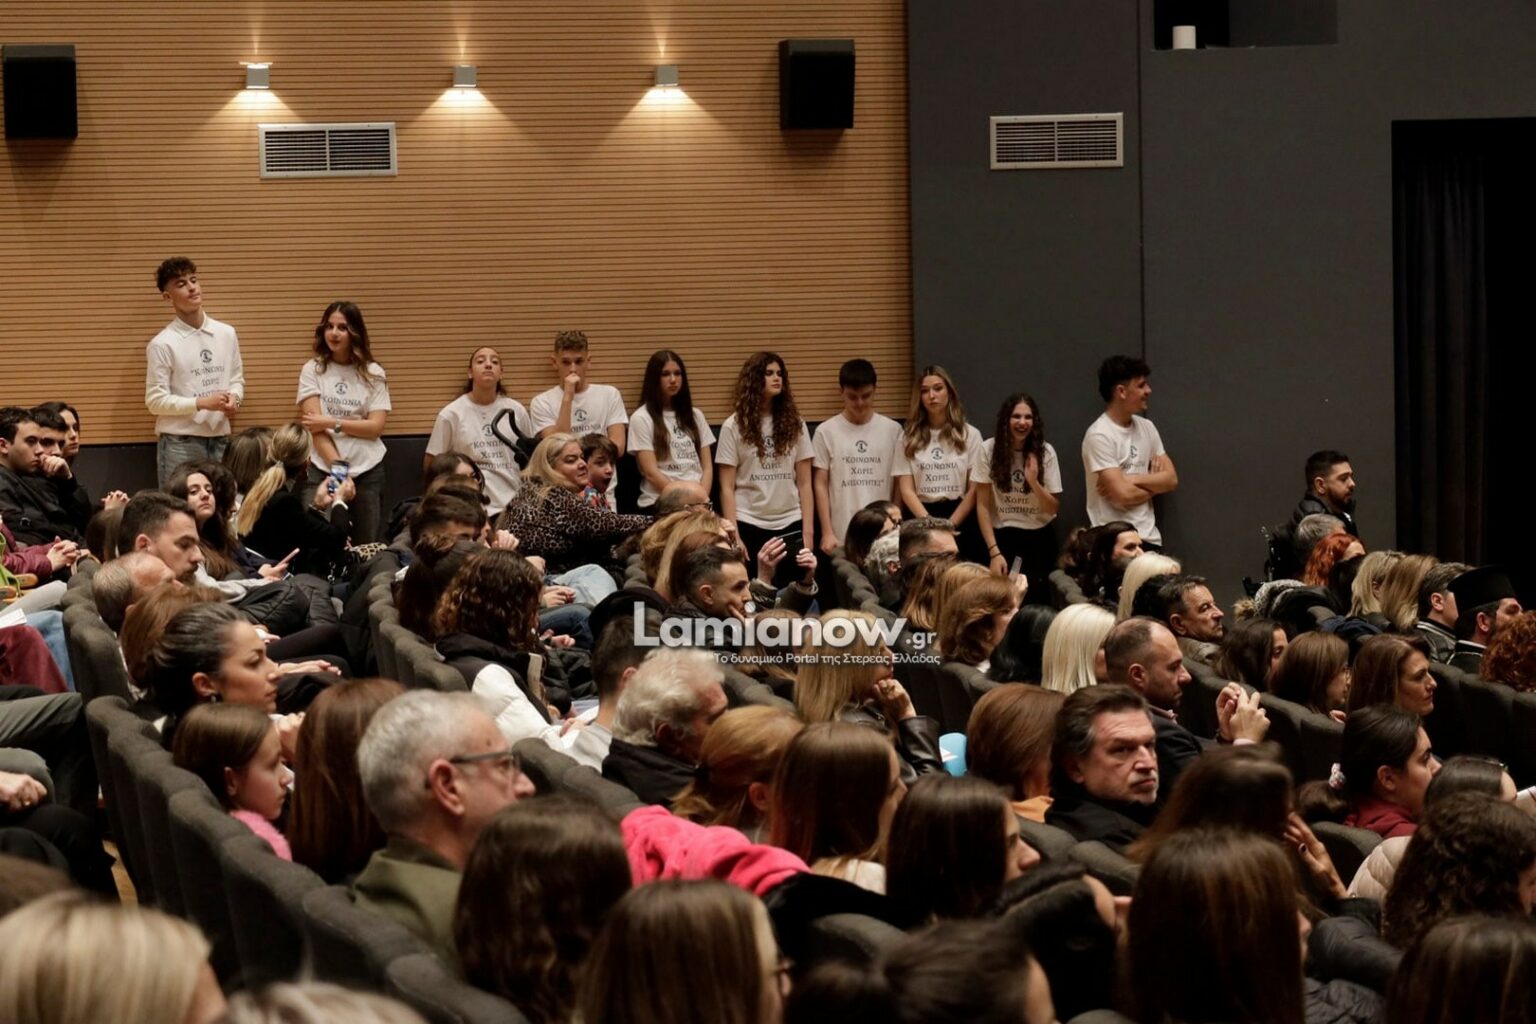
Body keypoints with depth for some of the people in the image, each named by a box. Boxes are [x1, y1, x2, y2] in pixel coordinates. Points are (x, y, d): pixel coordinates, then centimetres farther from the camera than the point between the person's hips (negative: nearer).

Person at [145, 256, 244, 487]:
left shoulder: (226, 334, 8)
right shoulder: (162, 343, -8)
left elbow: (237, 379, 17)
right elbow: (155, 401, -10)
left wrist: (234, 399, -7)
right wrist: (202, 403, -18)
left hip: (220, 439, 5)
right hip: (180, 443, -5)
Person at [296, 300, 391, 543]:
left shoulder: (373, 373, 6)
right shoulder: (313, 370, 3)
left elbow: (376, 427, -2)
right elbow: (315, 426, -4)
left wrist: (332, 423, -12)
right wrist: (338, 469, -13)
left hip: (367, 470, 1)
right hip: (323, 469, -1)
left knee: (365, 547, 1)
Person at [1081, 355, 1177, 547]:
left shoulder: (1146, 428, 11)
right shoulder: (1099, 436, -13)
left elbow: (1171, 479, 6)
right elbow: (1123, 495, -18)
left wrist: (1131, 479, -10)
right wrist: (1155, 484, 1)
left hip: (1149, 538, 7)